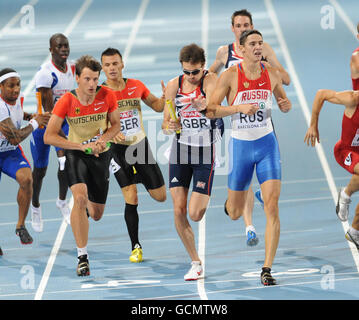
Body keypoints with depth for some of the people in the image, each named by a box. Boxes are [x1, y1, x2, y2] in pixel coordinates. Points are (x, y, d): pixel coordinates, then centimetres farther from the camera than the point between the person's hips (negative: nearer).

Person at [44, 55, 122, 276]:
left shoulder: (107, 96, -13)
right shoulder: (67, 101, -17)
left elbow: (116, 125, 2)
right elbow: (49, 136, -15)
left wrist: (102, 139, -19)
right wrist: (82, 146, -23)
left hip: (101, 155, 2)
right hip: (76, 154, -2)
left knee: (97, 214, 9)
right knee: (80, 198, -28)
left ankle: (87, 206, 51)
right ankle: (82, 257, -23)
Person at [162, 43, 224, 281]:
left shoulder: (211, 80, -12)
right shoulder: (174, 85, 0)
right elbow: (166, 122, 5)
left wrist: (204, 107, -53)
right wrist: (169, 126, -19)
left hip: (205, 153, -3)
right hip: (181, 150, 4)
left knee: (195, 214, -9)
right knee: (179, 211, -6)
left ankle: (203, 202, 30)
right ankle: (196, 263, 9)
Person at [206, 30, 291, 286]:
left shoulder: (272, 74, 2)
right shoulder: (230, 75, -8)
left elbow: (284, 101, 18)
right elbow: (210, 110, -11)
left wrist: (286, 105, -6)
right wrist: (240, 108, -24)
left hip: (267, 144, 1)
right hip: (240, 145, -1)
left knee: (272, 208, -14)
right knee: (235, 214, 9)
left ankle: (267, 269, -11)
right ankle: (230, 204, 50)